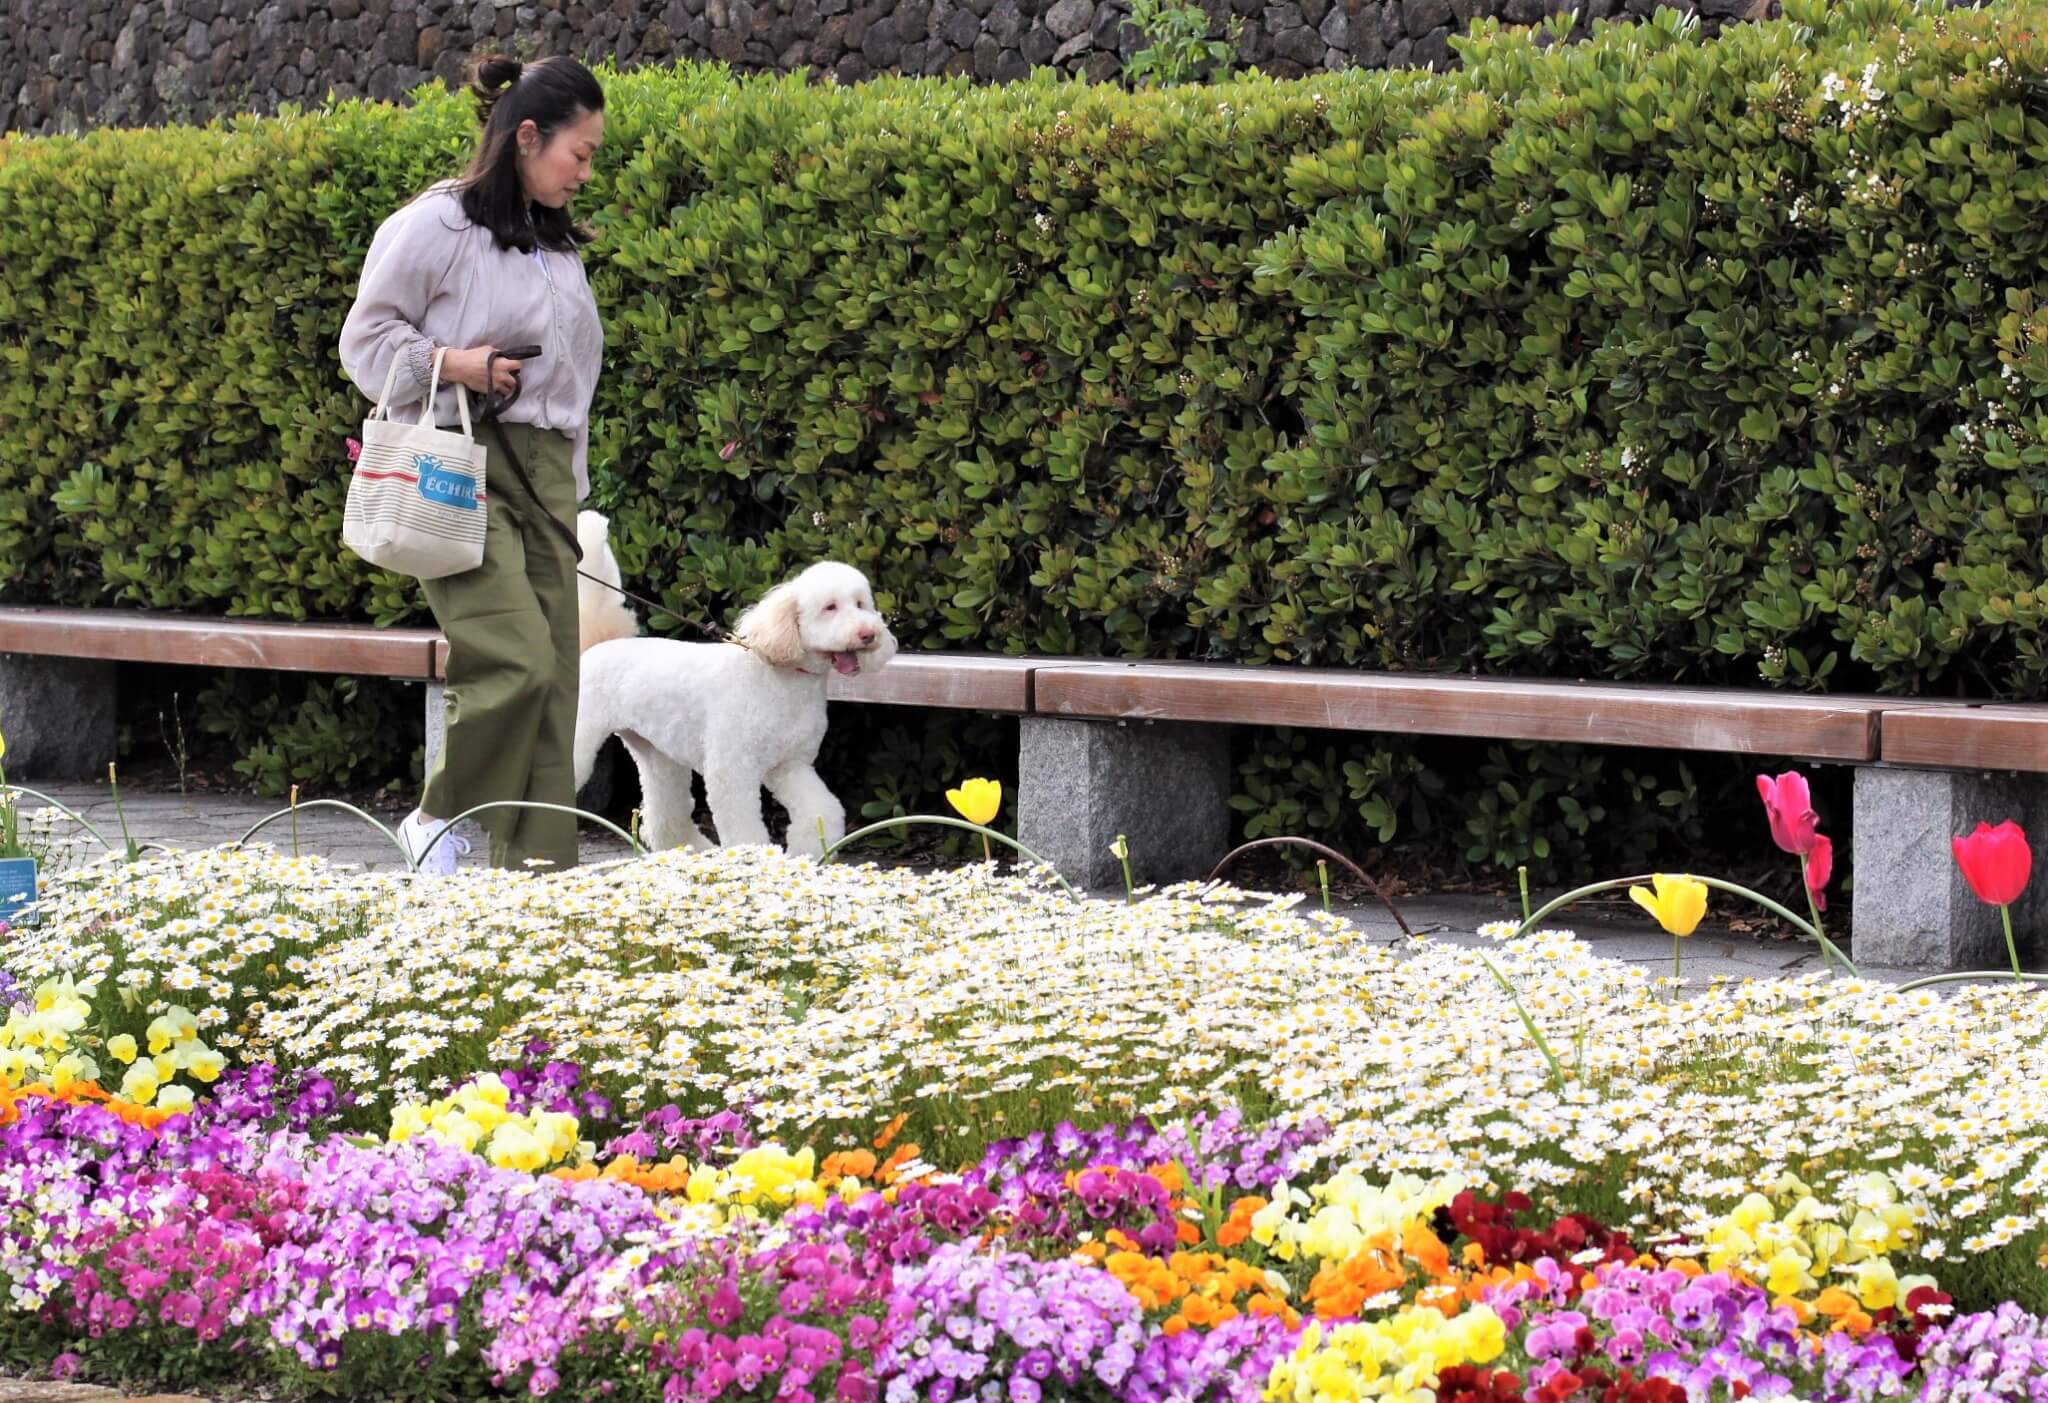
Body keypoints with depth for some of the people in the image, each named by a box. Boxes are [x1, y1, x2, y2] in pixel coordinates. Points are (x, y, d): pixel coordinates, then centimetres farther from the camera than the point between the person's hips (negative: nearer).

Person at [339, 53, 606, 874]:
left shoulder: (558, 247, 18)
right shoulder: (437, 227, -5)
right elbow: (367, 341, -3)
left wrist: (573, 490, 19)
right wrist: (452, 363, -18)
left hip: (543, 475, 8)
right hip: (464, 468, -7)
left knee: (554, 677, 0)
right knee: (517, 660, -20)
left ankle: (539, 868, 1)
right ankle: (437, 822, 0)